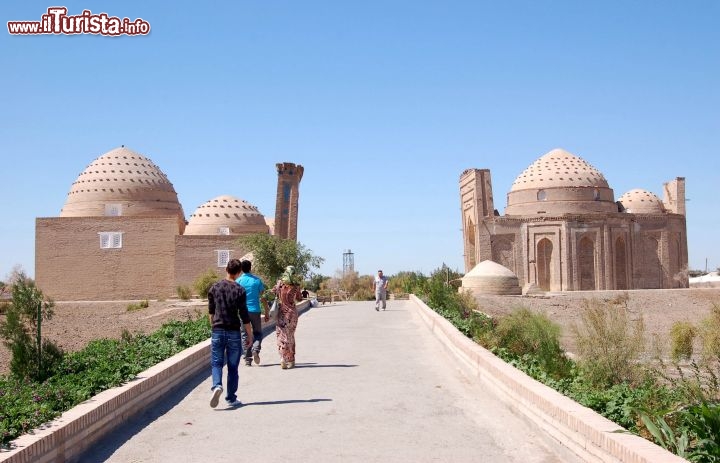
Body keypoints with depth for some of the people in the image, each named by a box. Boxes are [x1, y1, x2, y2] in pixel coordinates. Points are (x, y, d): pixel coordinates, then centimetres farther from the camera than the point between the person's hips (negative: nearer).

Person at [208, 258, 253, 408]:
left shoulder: (214, 288, 3)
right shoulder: (239, 290, -8)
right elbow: (244, 315, -7)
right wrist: (249, 335, 1)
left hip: (217, 331, 2)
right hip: (233, 332, -2)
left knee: (216, 363, 7)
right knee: (233, 366, 8)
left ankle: (217, 386, -20)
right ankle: (231, 398, 12)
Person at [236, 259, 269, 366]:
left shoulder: (238, 281, -1)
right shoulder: (257, 280, 1)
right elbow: (263, 298, 1)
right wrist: (266, 312, 7)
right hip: (255, 311, 0)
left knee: (245, 335, 8)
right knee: (258, 333, 14)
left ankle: (248, 359, 7)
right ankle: (256, 349, -13)